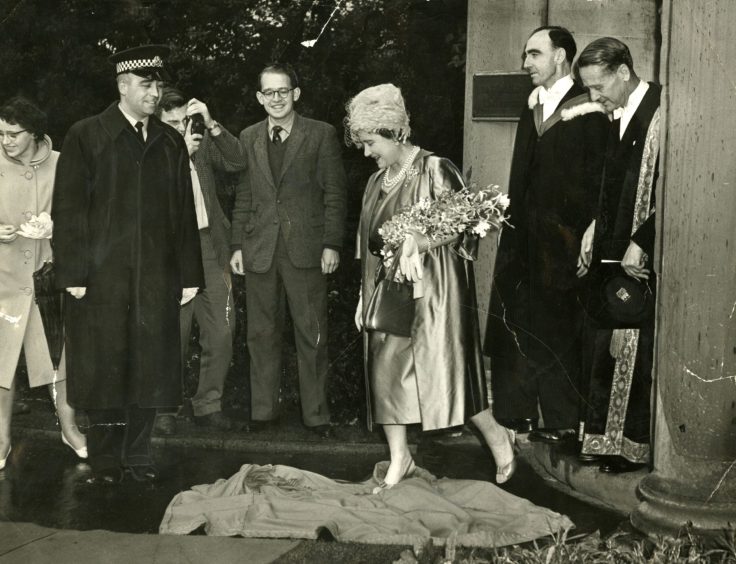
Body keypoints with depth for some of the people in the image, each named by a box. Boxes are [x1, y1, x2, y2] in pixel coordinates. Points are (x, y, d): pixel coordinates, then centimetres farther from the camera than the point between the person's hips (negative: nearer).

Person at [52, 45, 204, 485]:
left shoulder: (171, 142, 12)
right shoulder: (86, 136, 2)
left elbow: (185, 212, 11)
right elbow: (68, 208, -2)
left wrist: (189, 274, 6)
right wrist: (73, 273, -9)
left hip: (157, 277, 3)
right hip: (102, 276, -3)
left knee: (150, 366, 4)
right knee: (103, 367, 3)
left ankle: (138, 454, 17)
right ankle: (105, 460, 15)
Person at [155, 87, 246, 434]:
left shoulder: (203, 143, 10)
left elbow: (238, 163, -2)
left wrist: (211, 124, -9)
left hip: (211, 247, 4)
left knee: (221, 334, 6)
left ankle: (208, 405, 20)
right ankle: (163, 409, 12)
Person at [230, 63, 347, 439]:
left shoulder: (321, 134, 1)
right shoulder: (248, 138, 12)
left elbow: (334, 193, 0)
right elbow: (243, 196, 14)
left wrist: (332, 244, -6)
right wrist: (237, 245, 8)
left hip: (305, 249, -3)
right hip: (259, 250, 3)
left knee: (312, 335, 2)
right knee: (262, 334, 8)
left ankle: (316, 415, 11)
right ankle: (262, 411, 19)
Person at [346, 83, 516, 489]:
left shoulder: (434, 170, -9)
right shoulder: (377, 182, 12)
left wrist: (416, 240, -31)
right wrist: (364, 297, 15)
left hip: (430, 292, -7)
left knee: (441, 369, -5)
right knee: (385, 370, 5)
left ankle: (497, 437, 17)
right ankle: (399, 459, 15)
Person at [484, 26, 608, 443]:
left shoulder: (586, 113, -11)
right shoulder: (533, 107, 12)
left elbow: (594, 185, -13)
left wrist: (584, 241, -15)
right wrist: (512, 219, 10)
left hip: (558, 242, -7)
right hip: (522, 237, 7)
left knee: (554, 329, 2)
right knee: (513, 323, 11)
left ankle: (562, 420, 16)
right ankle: (516, 411, 23)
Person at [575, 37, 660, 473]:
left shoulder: (662, 113, -13)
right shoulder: (618, 116, 12)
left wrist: (639, 244, -20)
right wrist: (596, 229, 8)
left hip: (641, 257, -8)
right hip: (611, 254, 8)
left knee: (635, 350, 0)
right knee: (603, 345, 13)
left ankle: (633, 445, 12)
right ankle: (603, 438, 24)